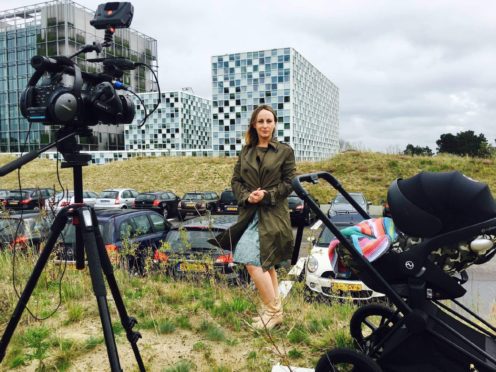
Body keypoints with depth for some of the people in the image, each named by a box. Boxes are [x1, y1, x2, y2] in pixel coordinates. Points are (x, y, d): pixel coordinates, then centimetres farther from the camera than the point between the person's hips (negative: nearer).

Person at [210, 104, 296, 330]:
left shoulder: (285, 151, 1)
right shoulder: (245, 152, 13)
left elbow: (289, 183, -3)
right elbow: (235, 180, 10)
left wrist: (267, 195, -14)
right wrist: (247, 196, -8)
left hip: (273, 215, -5)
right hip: (249, 213, 5)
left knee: (253, 263, -14)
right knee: (266, 264, 11)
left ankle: (273, 310, 1)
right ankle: (274, 310, 23)